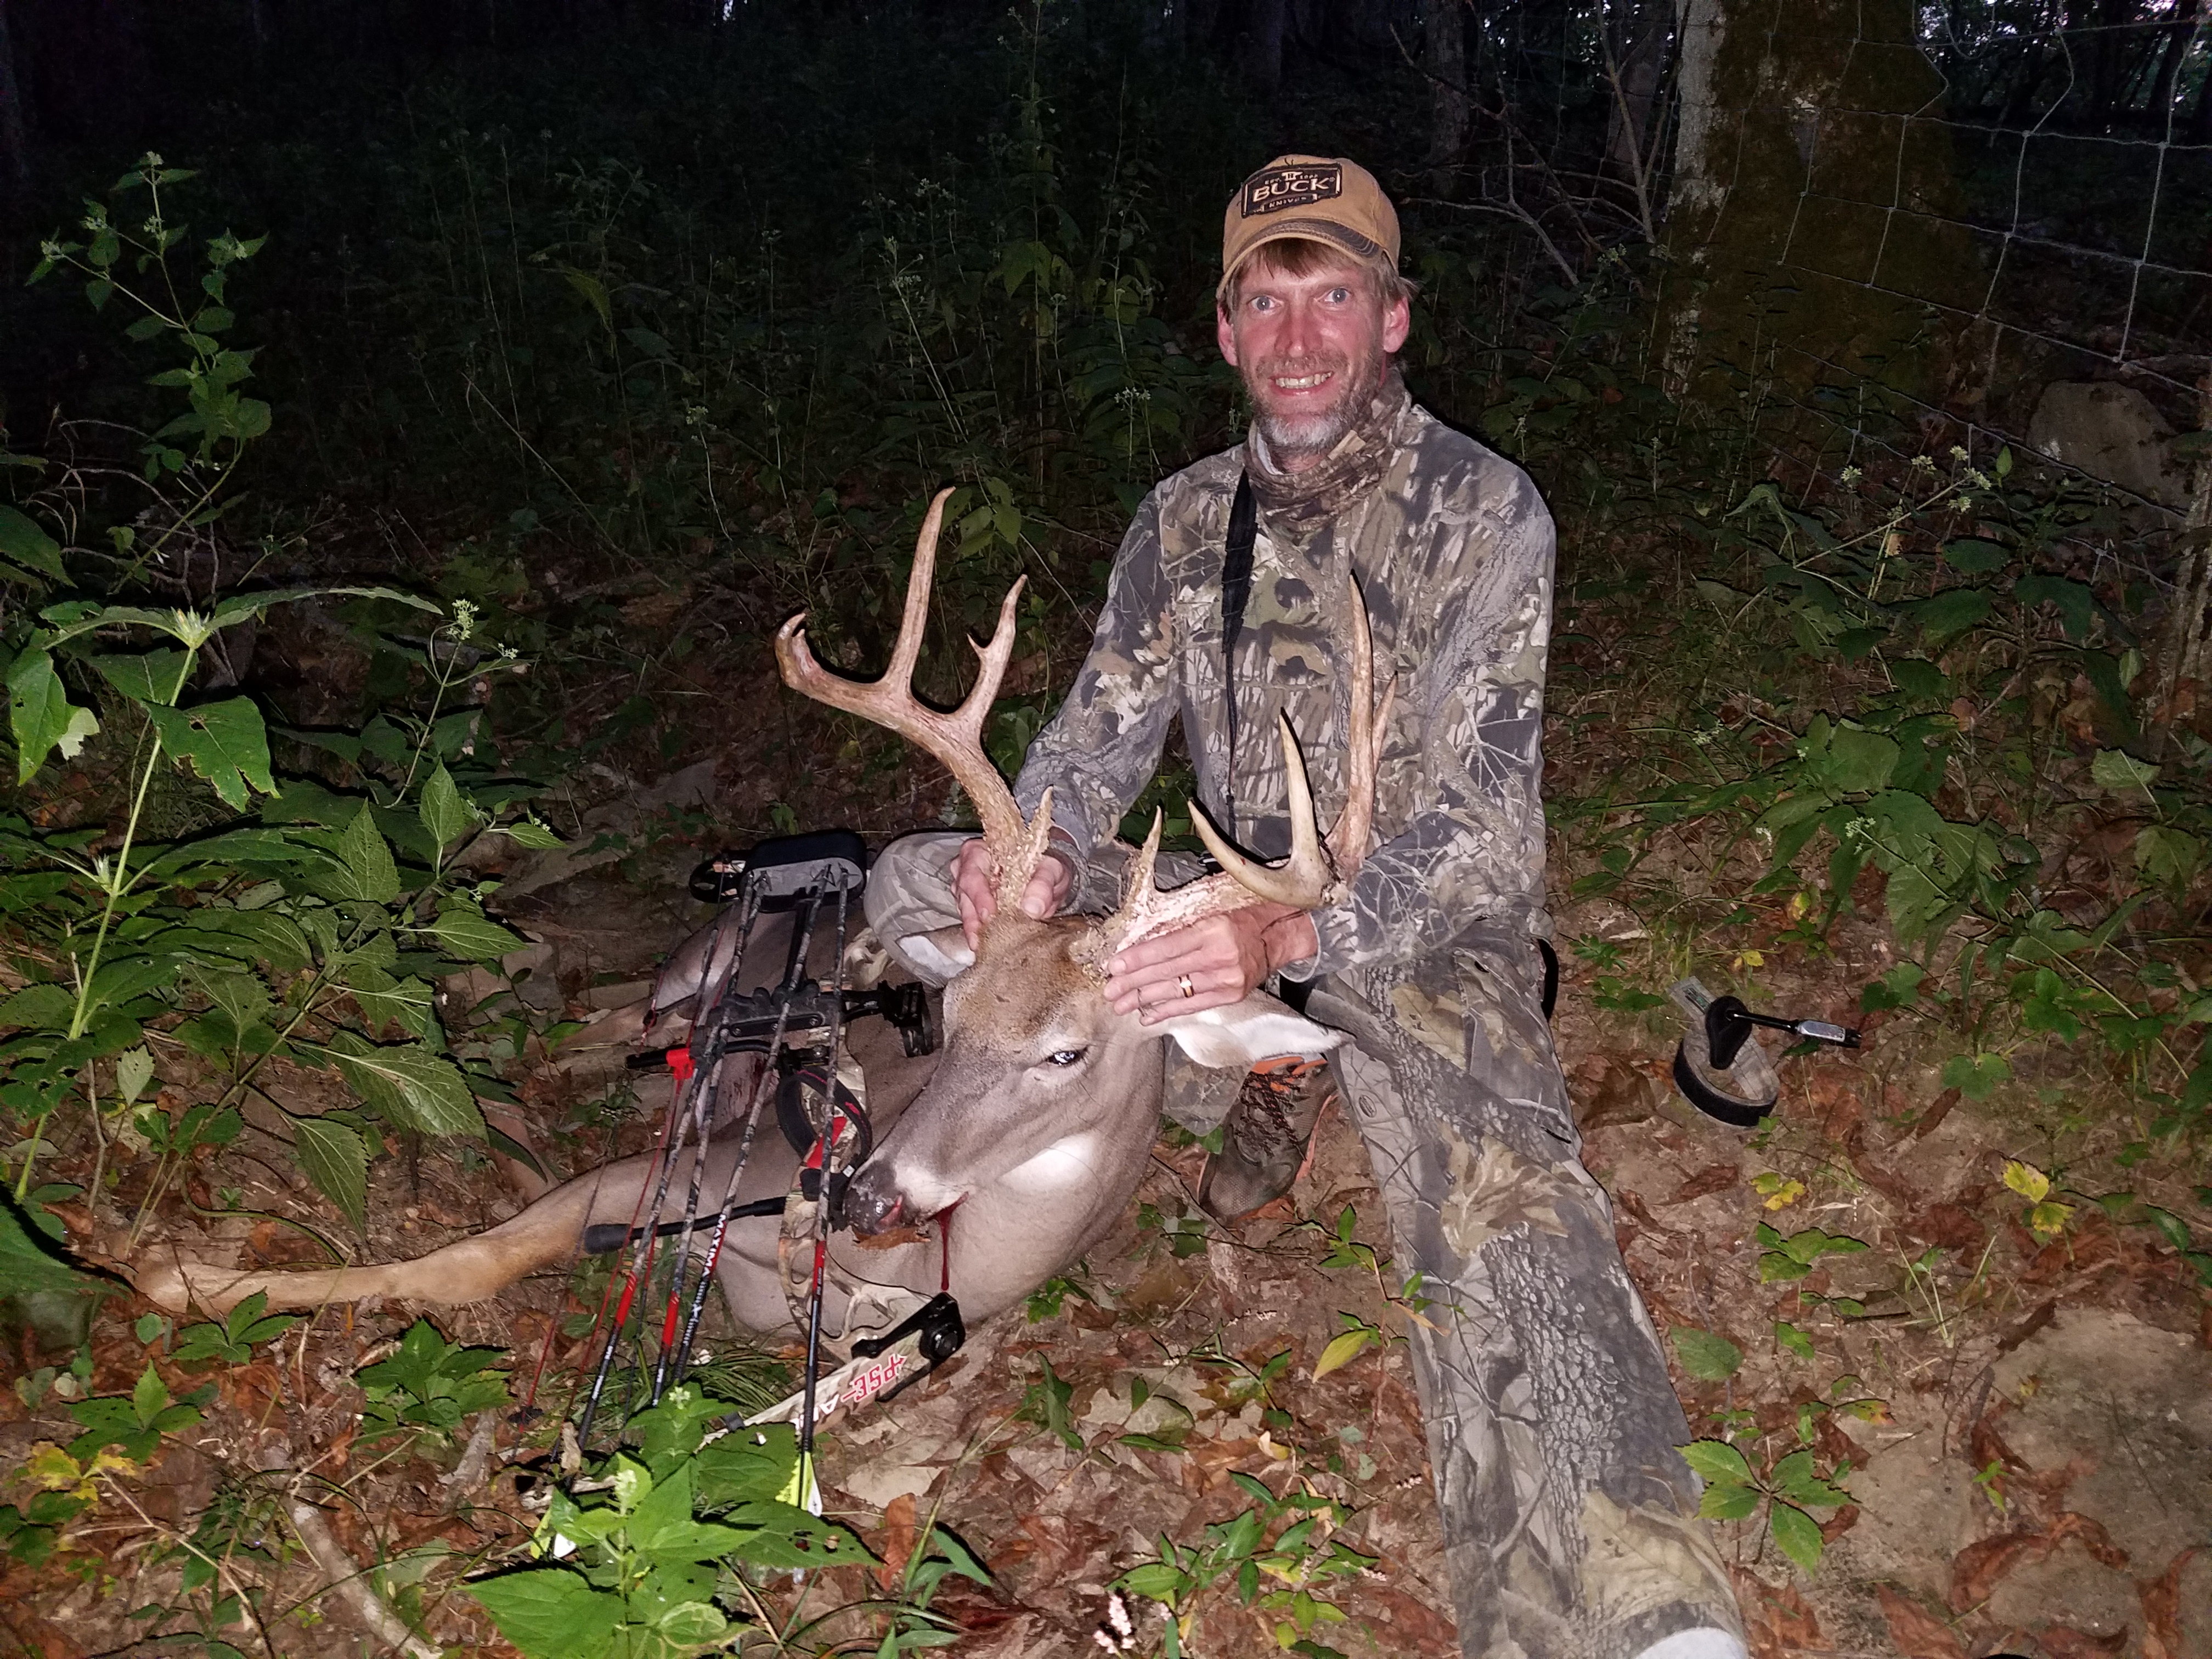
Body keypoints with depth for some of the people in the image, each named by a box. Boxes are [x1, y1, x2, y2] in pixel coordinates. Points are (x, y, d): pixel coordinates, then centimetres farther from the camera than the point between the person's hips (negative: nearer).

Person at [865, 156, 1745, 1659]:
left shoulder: (1482, 510, -10)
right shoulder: (1185, 518, 6)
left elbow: (1475, 823, -18)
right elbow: (1102, 734, 3)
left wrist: (1294, 940, -36)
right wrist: (1036, 855, -21)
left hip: (1427, 932, -5)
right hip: (1242, 911, 6)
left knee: (1500, 1197, -35)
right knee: (916, 883, -4)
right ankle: (1268, 1092, 0)